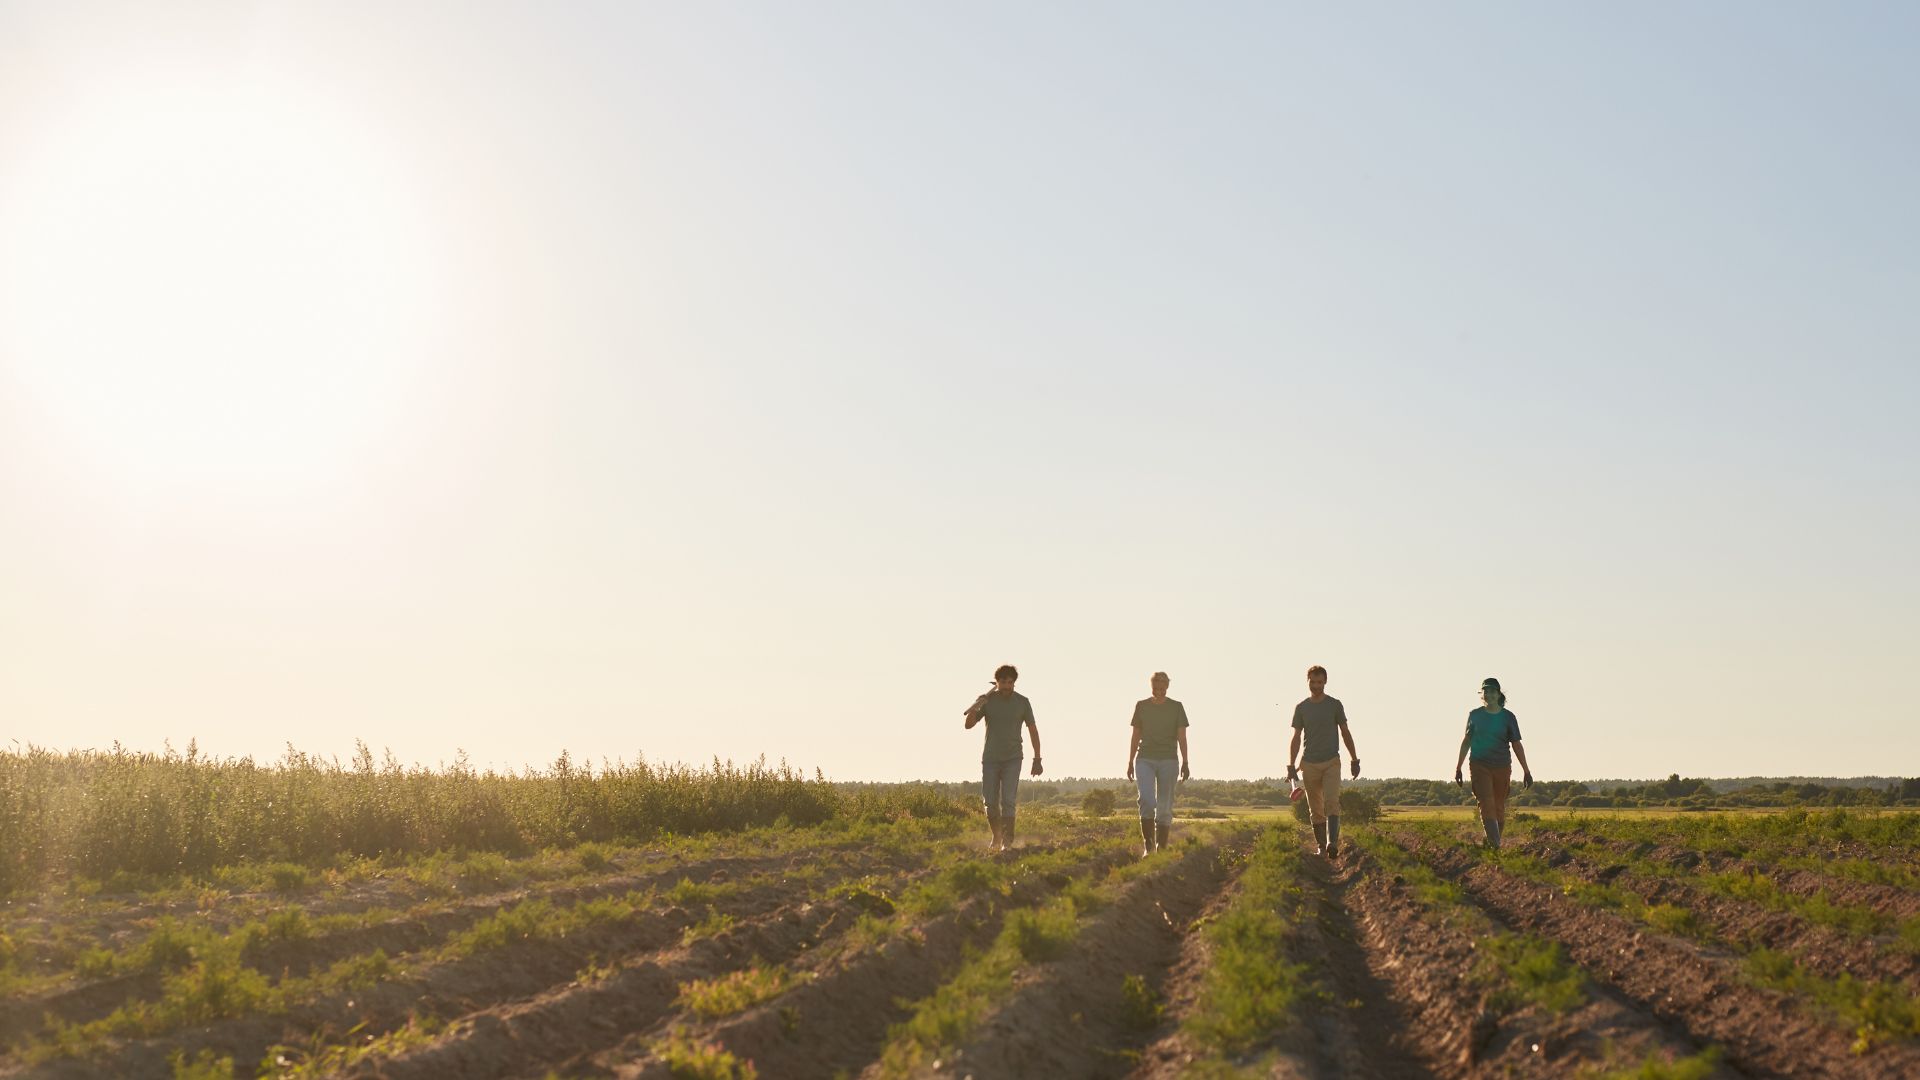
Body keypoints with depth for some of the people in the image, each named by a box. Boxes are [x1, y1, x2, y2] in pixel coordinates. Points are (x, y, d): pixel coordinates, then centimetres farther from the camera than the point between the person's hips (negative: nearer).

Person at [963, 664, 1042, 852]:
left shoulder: (1022, 702, -4)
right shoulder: (987, 700, -3)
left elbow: (1033, 730, 2)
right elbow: (968, 725, -6)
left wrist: (1037, 759, -1)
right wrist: (975, 708, -27)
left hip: (1012, 759, -1)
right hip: (990, 759, 1)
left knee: (1008, 801, -13)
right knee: (990, 802, 2)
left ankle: (1007, 842, -11)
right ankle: (996, 838, 22)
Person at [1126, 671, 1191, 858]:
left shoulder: (1177, 707, 3)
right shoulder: (1141, 706, 5)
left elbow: (1182, 737, 0)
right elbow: (1135, 737, 9)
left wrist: (1185, 763, -8)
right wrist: (1130, 762, 6)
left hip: (1168, 761, 0)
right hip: (1145, 760, 0)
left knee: (1164, 807, 0)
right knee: (1147, 800, -19)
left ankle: (1161, 849, 6)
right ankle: (1148, 845, -11)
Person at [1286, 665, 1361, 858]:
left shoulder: (1334, 705, 5)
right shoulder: (1301, 708, 8)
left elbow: (1345, 733, 10)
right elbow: (1297, 738, 9)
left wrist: (1355, 760, 8)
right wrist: (1291, 766, 2)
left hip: (1331, 762, -2)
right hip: (1309, 764, 2)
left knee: (1331, 802, -18)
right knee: (1315, 809, 4)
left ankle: (1333, 844, -30)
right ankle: (1320, 847, 9)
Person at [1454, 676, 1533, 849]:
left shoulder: (1508, 717, 4)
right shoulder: (1475, 715, 6)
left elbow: (1517, 745, 7)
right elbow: (1466, 742, 15)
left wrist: (1526, 771, 5)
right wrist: (1458, 768, 17)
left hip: (1502, 767, 1)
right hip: (1480, 765, -1)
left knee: (1499, 808, 4)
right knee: (1486, 805, -15)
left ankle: (1495, 841, 14)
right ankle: (1495, 845, -23)